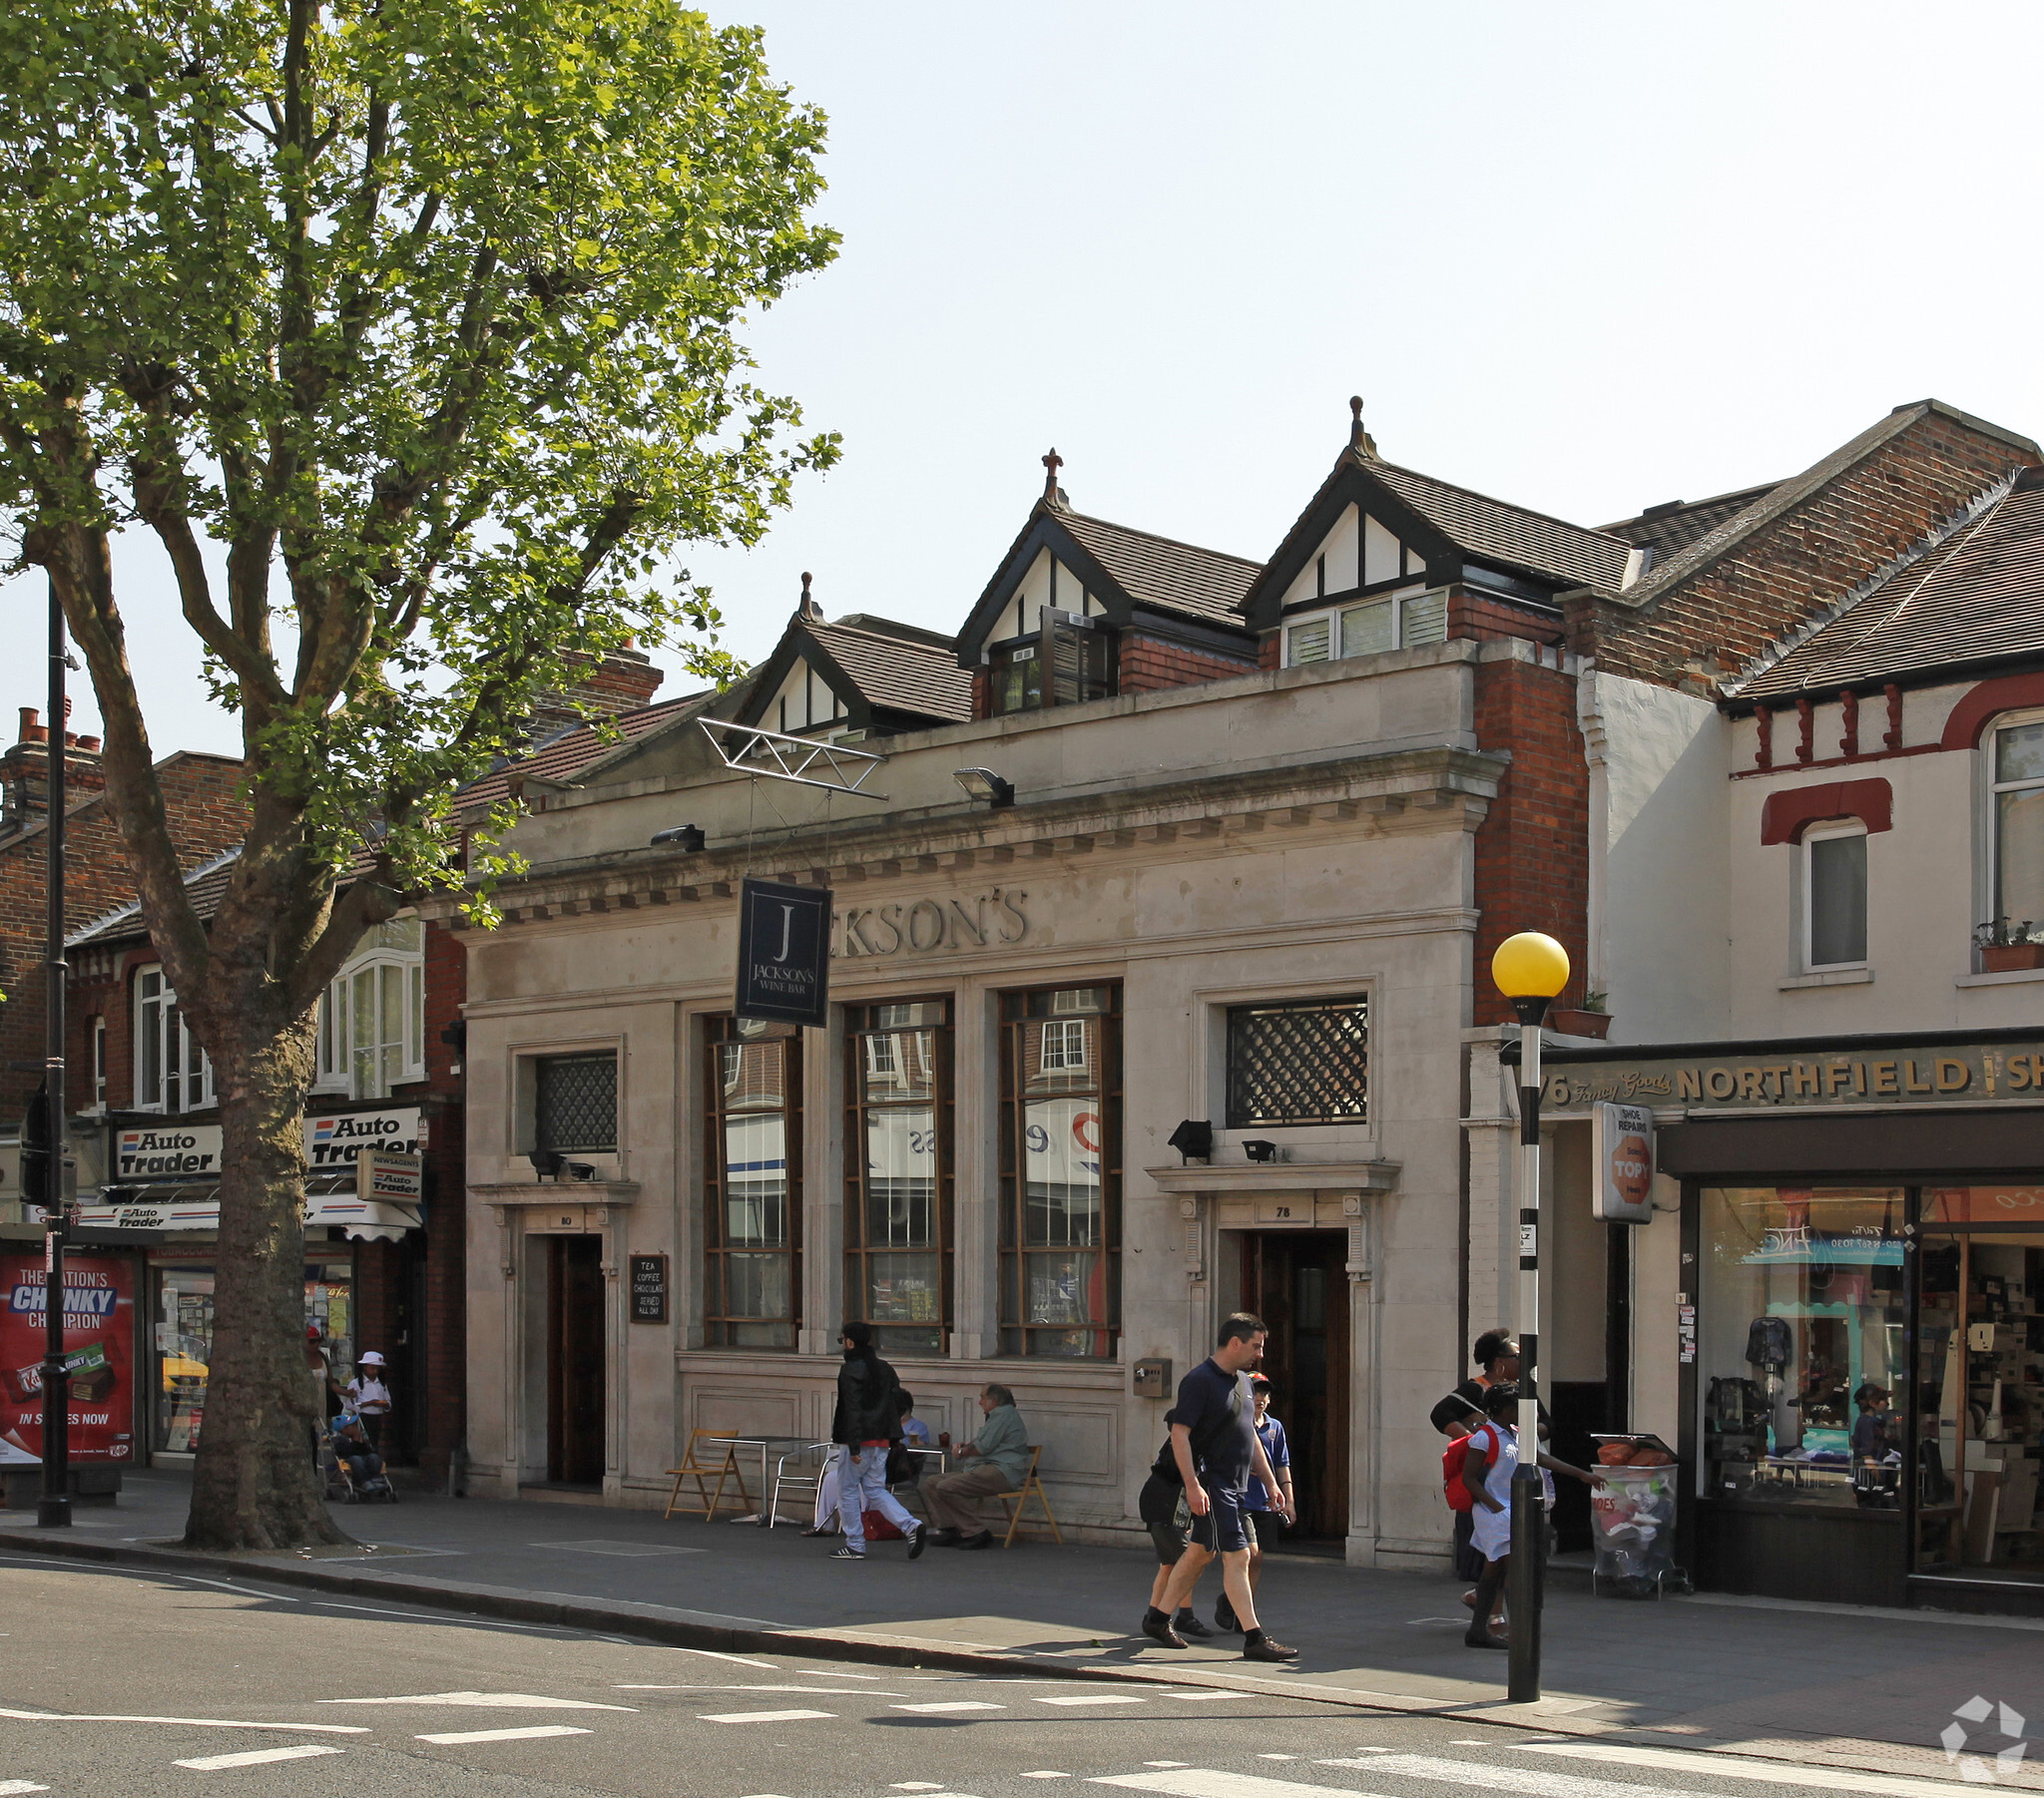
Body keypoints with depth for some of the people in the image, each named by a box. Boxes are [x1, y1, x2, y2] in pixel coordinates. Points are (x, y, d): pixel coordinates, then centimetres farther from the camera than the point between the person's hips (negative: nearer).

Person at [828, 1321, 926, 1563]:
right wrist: (893, 1439, 19)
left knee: (848, 1489, 6)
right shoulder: (885, 1368, 13)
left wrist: (853, 1446, -21)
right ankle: (910, 1526, -6)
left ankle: (854, 1544, 8)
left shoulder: (851, 1370, -13)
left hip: (860, 1441, -8)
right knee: (874, 1489, 12)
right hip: (882, 1440, 8)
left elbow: (853, 1409, -19)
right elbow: (896, 1404, 15)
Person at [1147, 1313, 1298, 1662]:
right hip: (1210, 1484, -10)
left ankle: (1157, 1619, 26)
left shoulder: (1241, 1380, 15)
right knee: (1237, 1556, -11)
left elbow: (1250, 1436, 23)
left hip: (1234, 1485, 10)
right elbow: (1179, 1434, -19)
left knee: (1200, 1552, 16)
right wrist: (1192, 1485, -25)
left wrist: (1271, 1483, 20)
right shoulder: (1200, 1381, -15)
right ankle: (1254, 1640, -11)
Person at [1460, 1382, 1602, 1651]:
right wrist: (1494, 1505, -20)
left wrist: (1582, 1475, 18)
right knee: (1515, 1567, -15)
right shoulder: (1484, 1437, -12)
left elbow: (1542, 1458, 19)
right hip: (1494, 1511, -9)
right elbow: (1468, 1477, -13)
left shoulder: (1517, 1435, 13)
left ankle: (1478, 1630, 14)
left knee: (1494, 1572, 10)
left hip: (1512, 1510, 9)